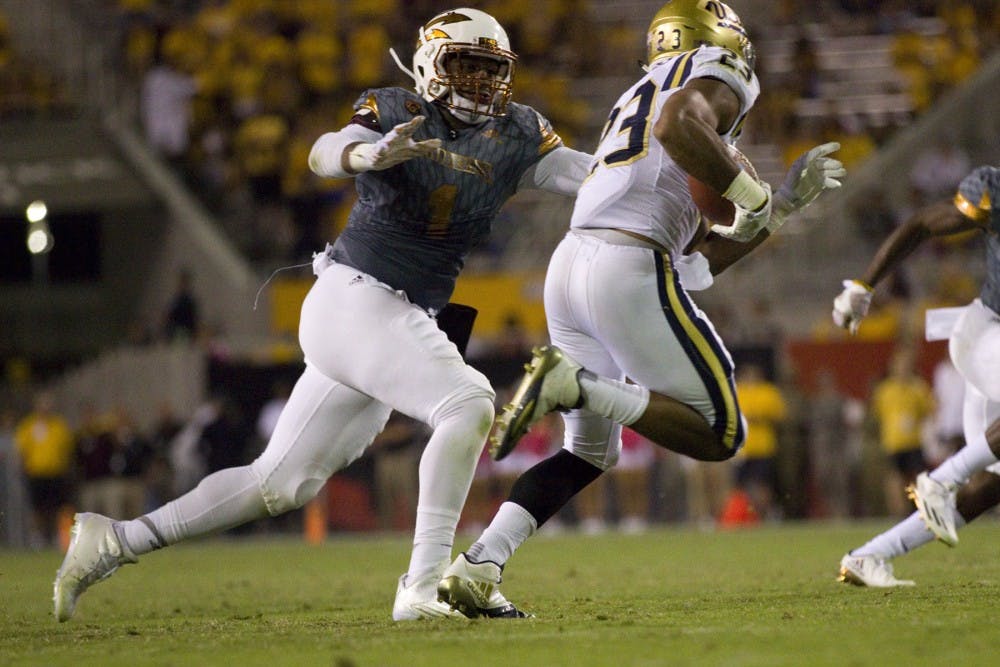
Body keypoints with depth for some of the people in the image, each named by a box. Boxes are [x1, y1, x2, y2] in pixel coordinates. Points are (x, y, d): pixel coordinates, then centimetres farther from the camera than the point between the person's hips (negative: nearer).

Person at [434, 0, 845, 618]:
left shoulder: (639, 100, 33)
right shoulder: (718, 76, 9)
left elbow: (700, 256, 32)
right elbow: (679, 126, -19)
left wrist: (785, 201, 36)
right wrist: (751, 194, -7)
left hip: (569, 266, 8)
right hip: (629, 266, -8)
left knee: (589, 452, 19)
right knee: (721, 433, 0)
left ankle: (479, 564, 4)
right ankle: (576, 384, -17)